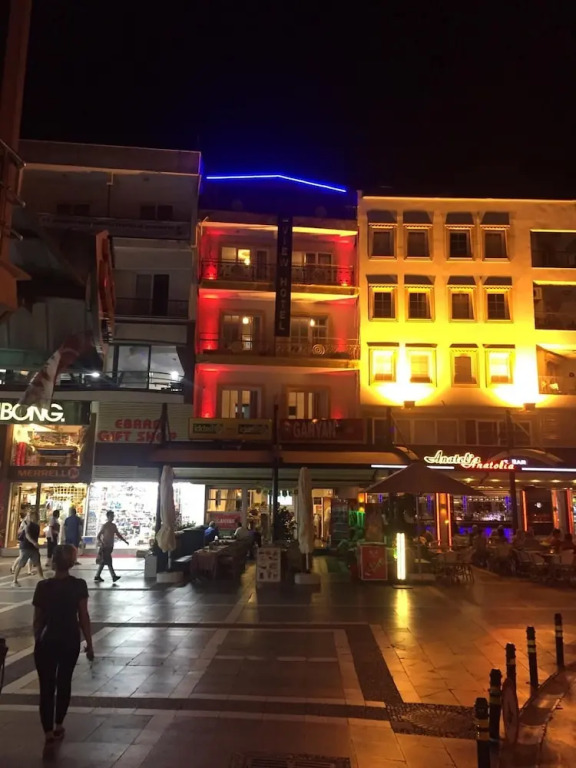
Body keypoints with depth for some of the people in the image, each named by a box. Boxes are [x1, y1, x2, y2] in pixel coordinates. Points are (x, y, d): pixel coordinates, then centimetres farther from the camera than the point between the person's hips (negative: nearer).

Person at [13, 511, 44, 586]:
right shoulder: (29, 525, -13)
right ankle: (15, 581, 6)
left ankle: (43, 579, 14)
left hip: (34, 548, 7)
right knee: (20, 564, -2)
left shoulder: (37, 526, 11)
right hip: (26, 547, -7)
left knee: (38, 564, 8)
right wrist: (34, 543, -43)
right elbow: (27, 535, -29)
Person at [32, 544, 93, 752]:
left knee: (47, 686, 7)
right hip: (70, 641, 1)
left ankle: (48, 732, 5)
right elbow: (84, 617, -8)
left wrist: (37, 641, 12)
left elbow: (38, 619, -3)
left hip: (47, 641, -1)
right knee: (64, 682, 18)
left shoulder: (43, 587, -11)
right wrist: (89, 644, 1)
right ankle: (58, 726, 31)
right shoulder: (79, 585, -11)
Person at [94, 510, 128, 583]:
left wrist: (125, 541, 7)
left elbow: (118, 534, 17)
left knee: (103, 562, 12)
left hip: (110, 546, 7)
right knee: (109, 562, -8)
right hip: (105, 547, -7)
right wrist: (100, 542, -30)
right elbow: (98, 537, -13)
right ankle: (114, 576, -10)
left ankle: (97, 576, 20)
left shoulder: (113, 526, 9)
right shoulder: (105, 526, -11)